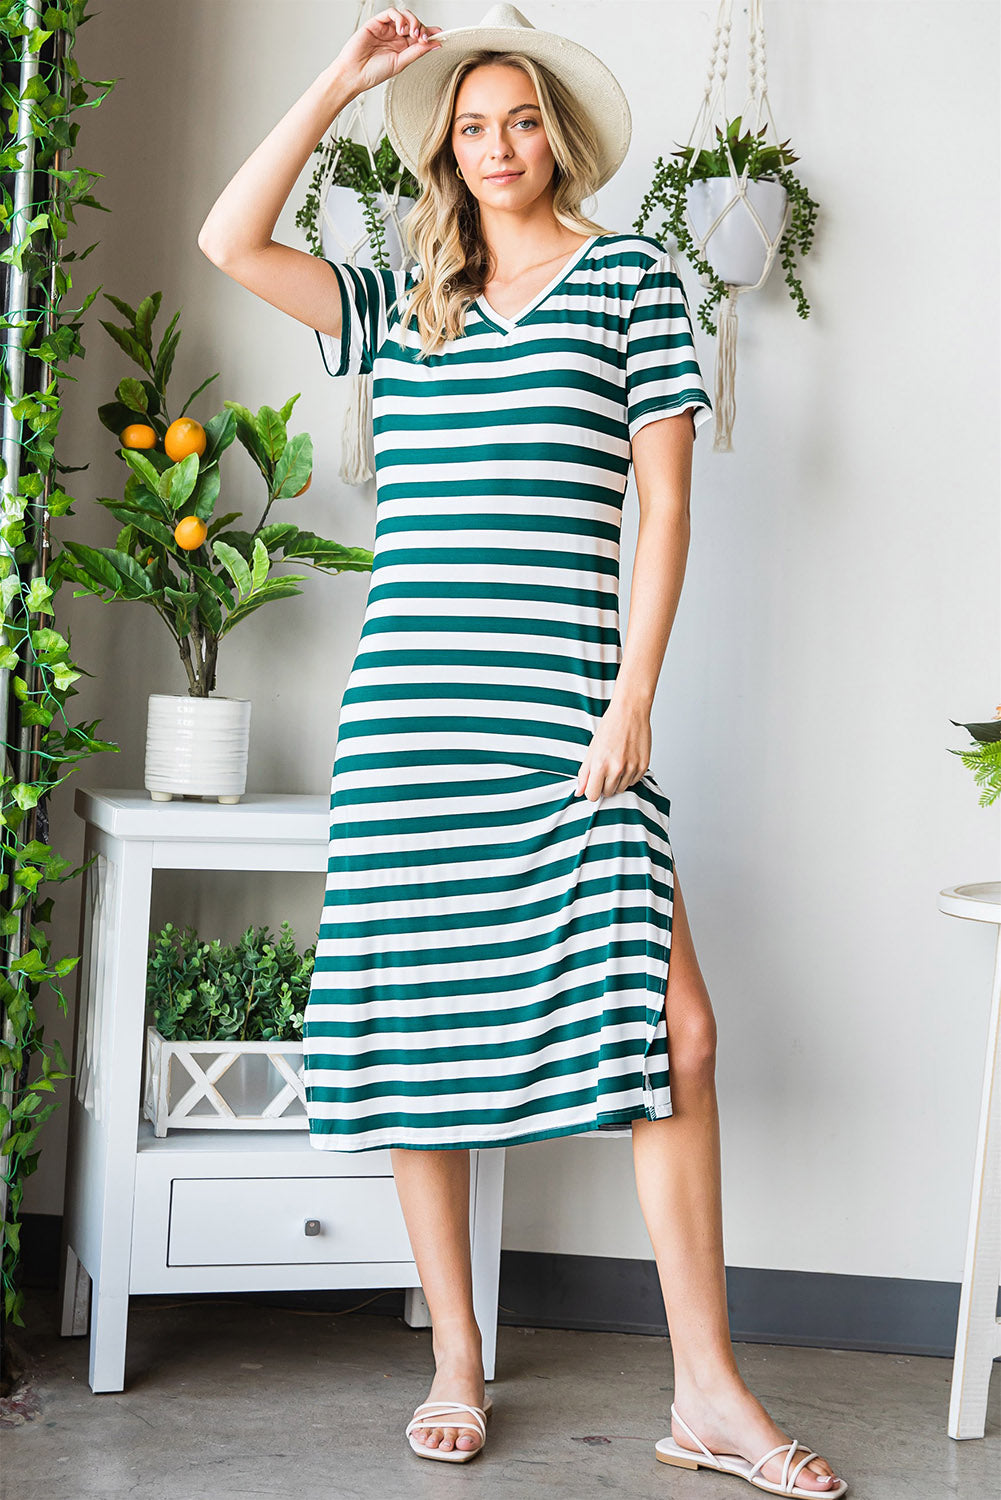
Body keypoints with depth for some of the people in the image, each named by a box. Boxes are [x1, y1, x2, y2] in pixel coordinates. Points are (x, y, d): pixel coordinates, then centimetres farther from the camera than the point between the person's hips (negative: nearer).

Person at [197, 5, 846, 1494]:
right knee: (420, 1033, 5)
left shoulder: (631, 274, 8)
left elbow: (664, 499, 2)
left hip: (568, 708, -2)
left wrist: (633, 695, -6)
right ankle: (456, 1363, 18)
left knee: (673, 1031, -9)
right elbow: (230, 241, 2)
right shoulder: (399, 304, 16)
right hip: (407, 702, 3)